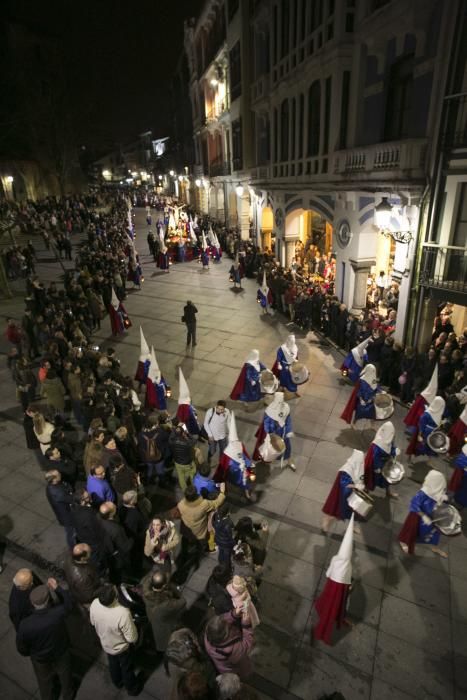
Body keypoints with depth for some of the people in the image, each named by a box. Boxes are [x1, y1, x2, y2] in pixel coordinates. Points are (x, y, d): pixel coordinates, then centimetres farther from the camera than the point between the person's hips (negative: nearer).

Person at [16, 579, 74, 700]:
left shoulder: (25, 625, -38)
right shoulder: (57, 613, -40)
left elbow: (21, 647, -17)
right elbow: (68, 602, -15)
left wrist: (27, 653, 5)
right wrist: (57, 588, -14)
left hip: (40, 658, 0)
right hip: (61, 653, 0)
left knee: (44, 680, 33)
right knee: (65, 675, 31)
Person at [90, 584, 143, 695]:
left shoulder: (94, 604, -32)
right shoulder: (123, 613, -46)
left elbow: (93, 623, -8)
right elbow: (132, 638, -30)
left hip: (105, 644, 4)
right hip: (121, 647, -4)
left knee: (113, 664, 34)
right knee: (127, 668, 28)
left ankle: (117, 682, 61)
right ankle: (132, 688, 54)